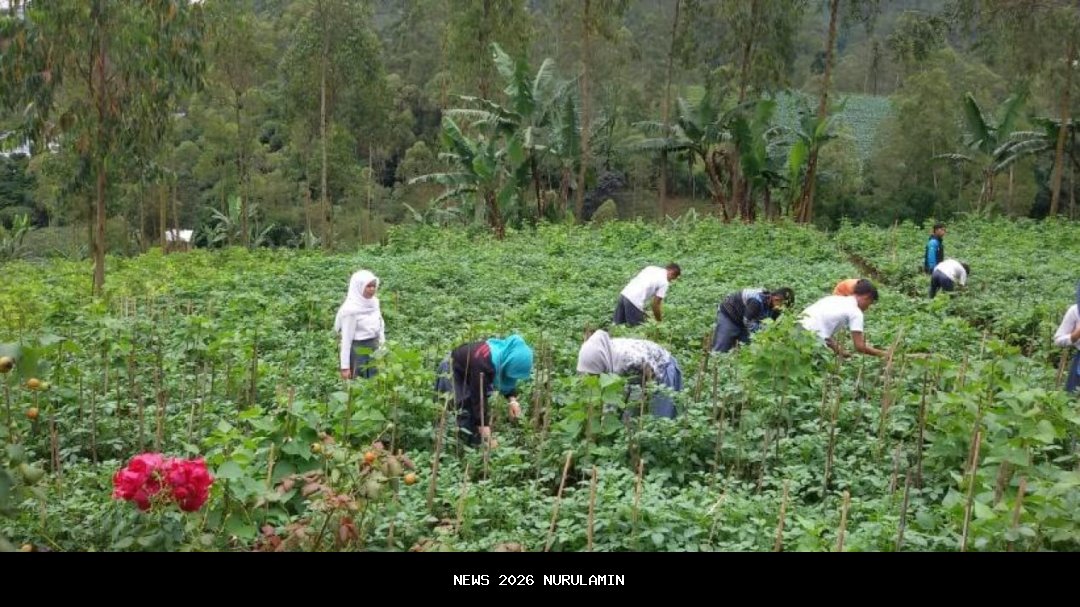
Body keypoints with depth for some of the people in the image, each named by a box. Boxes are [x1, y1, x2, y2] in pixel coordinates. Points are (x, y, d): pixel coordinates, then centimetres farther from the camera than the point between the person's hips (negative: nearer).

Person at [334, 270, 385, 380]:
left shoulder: (373, 303, 2)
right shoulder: (351, 309, -18)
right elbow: (346, 339, -15)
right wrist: (345, 366, -14)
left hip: (374, 350, 7)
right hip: (357, 352, -7)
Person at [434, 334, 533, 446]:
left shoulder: (503, 352, -19)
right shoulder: (483, 363, -43)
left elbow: (506, 380, 1)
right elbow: (478, 399, -40)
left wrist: (512, 399, -15)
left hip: (467, 374, 8)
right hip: (453, 372, -8)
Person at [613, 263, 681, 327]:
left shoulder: (651, 268, 19)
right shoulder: (664, 282, -1)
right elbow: (655, 304, -3)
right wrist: (659, 321, 13)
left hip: (624, 294, 7)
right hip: (634, 301, -7)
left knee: (618, 324, 14)